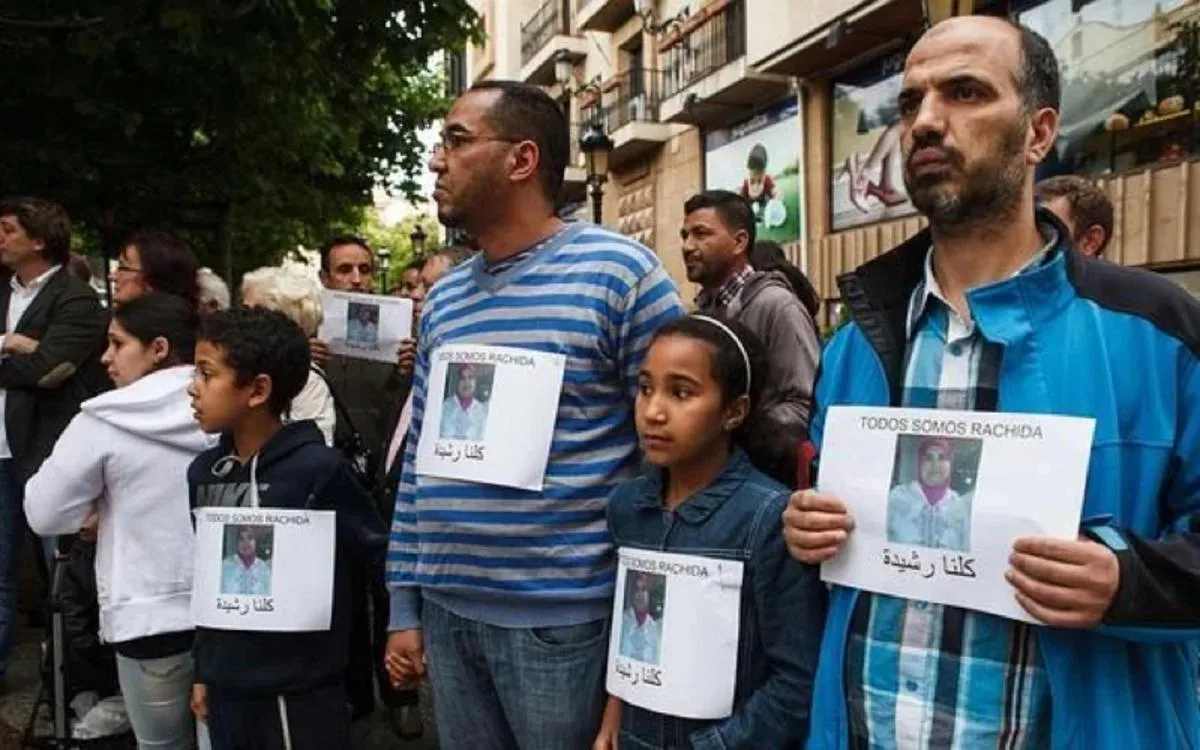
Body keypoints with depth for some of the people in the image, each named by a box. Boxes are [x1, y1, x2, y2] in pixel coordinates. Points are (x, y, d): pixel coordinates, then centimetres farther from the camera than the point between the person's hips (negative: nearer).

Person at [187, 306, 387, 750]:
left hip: (299, 692, -6)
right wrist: (203, 671, 15)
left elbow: (379, 553, -10)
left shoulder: (317, 468, -16)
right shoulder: (204, 471, 3)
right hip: (227, 689, 6)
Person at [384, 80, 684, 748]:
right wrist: (405, 604, 12)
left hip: (562, 618, -5)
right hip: (446, 611, 6)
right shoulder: (443, 298, 9)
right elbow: (419, 457, 13)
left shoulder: (619, 271, -10)